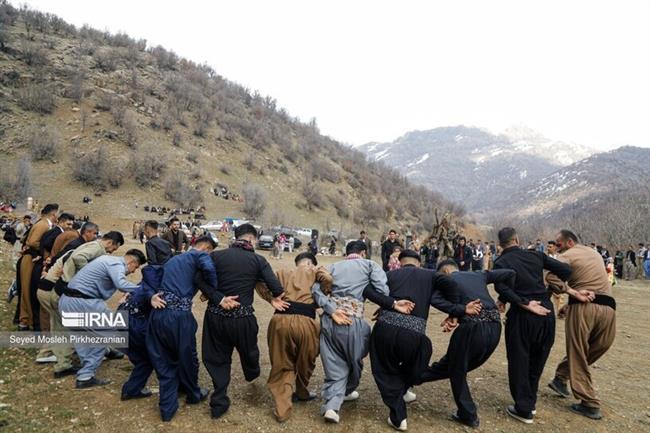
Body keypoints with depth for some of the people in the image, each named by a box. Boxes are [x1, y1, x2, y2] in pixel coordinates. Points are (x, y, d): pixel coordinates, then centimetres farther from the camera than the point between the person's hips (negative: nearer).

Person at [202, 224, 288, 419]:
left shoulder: (216, 255, -3)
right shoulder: (258, 260, -8)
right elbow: (277, 289, -15)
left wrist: (219, 299, -7)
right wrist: (275, 299, 5)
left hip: (215, 315, 1)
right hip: (242, 318, -1)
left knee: (218, 359, 19)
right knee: (248, 351, 27)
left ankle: (219, 402, 23)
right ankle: (252, 374, 57)